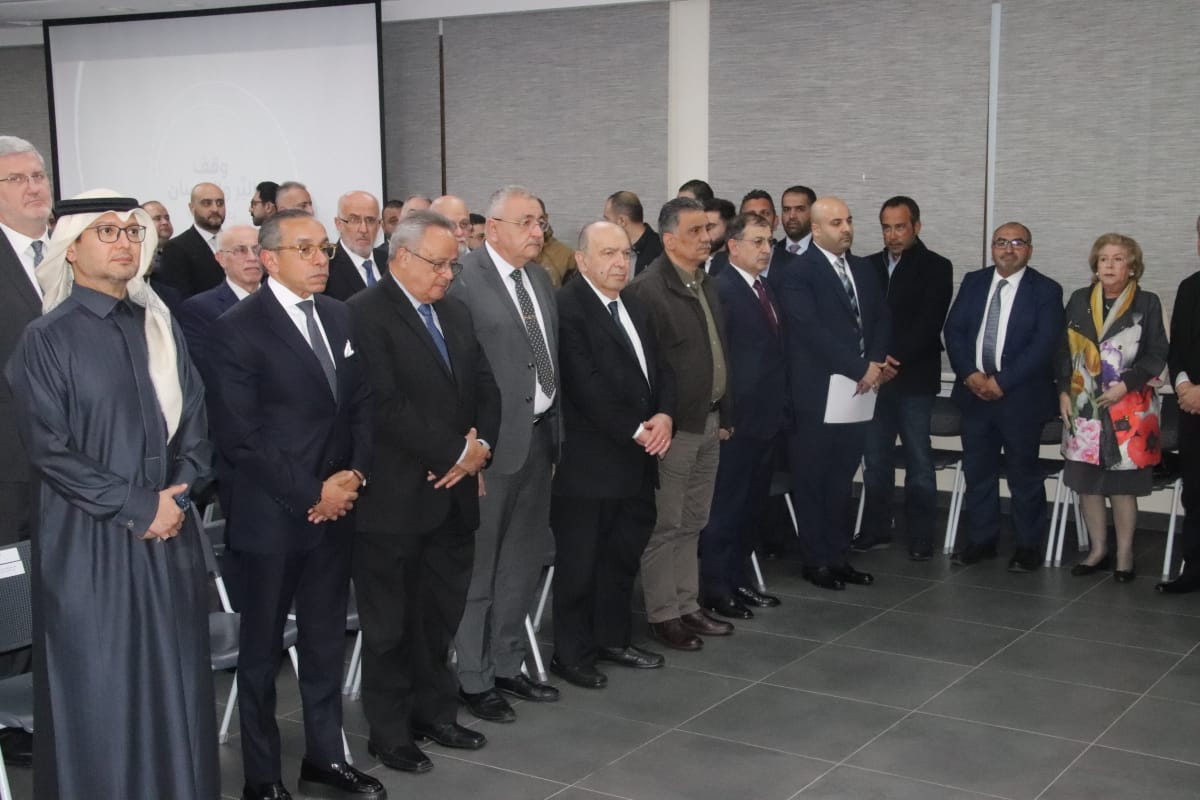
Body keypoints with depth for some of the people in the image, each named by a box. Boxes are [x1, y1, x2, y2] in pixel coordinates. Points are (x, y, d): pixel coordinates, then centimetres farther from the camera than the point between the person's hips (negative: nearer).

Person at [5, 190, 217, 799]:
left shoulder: (160, 326, 10)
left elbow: (194, 420, 10)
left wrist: (179, 495, -6)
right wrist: (138, 507, -13)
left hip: (170, 535, 5)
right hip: (89, 542, -4)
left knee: (175, 684, 9)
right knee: (99, 694, 4)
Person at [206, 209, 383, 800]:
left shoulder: (339, 317, 8)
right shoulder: (236, 329, -12)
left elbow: (361, 404, 11)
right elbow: (240, 437, -16)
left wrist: (354, 474, -5)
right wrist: (311, 494, -15)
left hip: (334, 510, 6)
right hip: (270, 517, -5)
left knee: (326, 642, 15)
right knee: (262, 649, 9)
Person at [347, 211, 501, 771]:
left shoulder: (455, 312, 13)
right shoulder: (364, 314, -13)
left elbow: (484, 386, 13)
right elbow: (387, 406, -21)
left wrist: (481, 444, -5)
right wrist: (455, 453, -16)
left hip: (453, 493, 7)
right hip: (395, 498, -7)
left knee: (440, 615, 16)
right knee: (390, 624, 7)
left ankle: (435, 712, 31)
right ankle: (390, 733, 20)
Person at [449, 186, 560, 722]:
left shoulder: (539, 277, 12)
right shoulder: (464, 279, -14)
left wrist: (554, 429, 12)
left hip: (539, 436, 8)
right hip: (492, 441, -8)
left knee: (523, 562, 17)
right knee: (479, 566, 3)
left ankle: (507, 665, 30)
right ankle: (473, 679, 16)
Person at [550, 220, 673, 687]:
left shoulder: (635, 309, 15)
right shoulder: (567, 308, -14)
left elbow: (660, 369, 14)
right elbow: (586, 386, -20)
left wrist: (663, 414, -6)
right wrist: (637, 431, -17)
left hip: (637, 459, 8)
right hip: (589, 461, -8)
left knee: (624, 555, 18)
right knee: (580, 561, 3)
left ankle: (613, 637, 32)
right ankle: (572, 654, 15)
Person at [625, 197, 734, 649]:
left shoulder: (707, 287, 13)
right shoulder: (648, 290, -15)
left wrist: (725, 415, 16)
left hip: (709, 423, 8)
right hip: (673, 427, -8)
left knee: (692, 525, 16)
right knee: (665, 526, 2)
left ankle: (687, 606, 26)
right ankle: (662, 614, 12)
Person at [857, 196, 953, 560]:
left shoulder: (936, 267, 0)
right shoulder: (869, 266, 12)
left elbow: (929, 324, -9)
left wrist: (895, 361, -17)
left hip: (915, 380, -4)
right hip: (874, 377, 4)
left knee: (919, 461, 1)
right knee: (875, 459, 7)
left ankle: (921, 536, 7)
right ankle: (876, 529, 17)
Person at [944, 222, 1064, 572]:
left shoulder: (1046, 290, -4)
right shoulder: (973, 282, 9)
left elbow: (1044, 344, -13)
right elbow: (953, 330, 4)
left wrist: (1002, 381, -18)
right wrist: (970, 374, -11)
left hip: (1021, 396, -4)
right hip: (975, 393, 4)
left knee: (1023, 473, 4)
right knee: (977, 470, 10)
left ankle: (1028, 546, 15)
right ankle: (981, 540, 22)